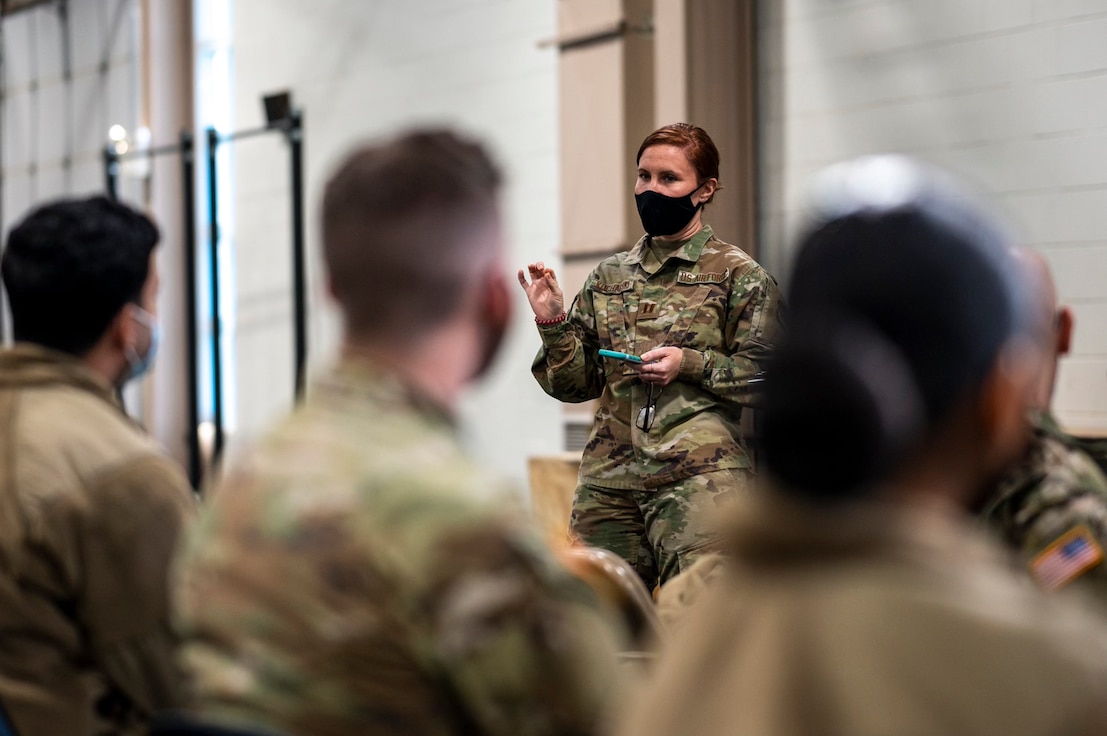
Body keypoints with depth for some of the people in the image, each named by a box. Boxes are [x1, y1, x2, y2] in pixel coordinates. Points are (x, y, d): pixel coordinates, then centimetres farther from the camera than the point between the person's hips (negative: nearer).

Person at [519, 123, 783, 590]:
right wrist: (553, 324, 0)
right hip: (608, 478, 5)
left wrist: (692, 364, -11)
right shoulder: (609, 277, 16)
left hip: (700, 477, -4)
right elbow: (575, 384, 16)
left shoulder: (739, 276, 4)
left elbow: (768, 375, -2)